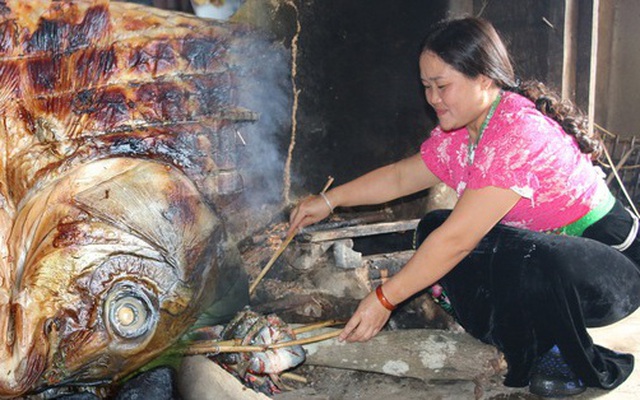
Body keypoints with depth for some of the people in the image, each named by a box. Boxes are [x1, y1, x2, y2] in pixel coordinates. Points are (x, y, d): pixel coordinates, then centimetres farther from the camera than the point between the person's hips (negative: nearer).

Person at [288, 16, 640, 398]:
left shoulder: (519, 134, -29)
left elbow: (458, 239, -31)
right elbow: (400, 176, 14)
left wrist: (384, 299, -25)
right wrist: (329, 200, 5)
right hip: (538, 247, 9)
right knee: (433, 227, -1)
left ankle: (570, 358, -6)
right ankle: (532, 345, 4)